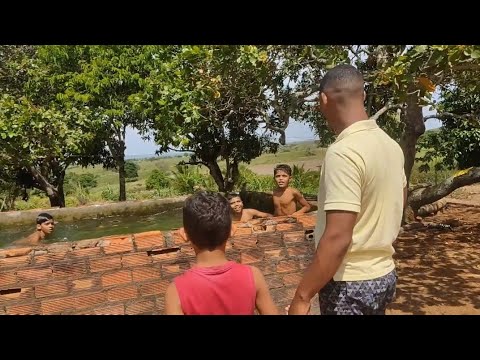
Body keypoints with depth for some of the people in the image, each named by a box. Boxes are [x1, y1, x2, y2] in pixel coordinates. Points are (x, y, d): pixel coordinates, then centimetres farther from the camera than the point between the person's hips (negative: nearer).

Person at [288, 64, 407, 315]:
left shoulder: (343, 152, -24)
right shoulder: (390, 145, 2)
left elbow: (338, 238, -28)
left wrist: (302, 296, -21)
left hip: (350, 283, -8)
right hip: (383, 274, 8)